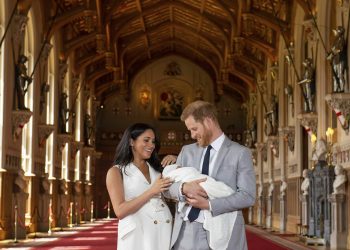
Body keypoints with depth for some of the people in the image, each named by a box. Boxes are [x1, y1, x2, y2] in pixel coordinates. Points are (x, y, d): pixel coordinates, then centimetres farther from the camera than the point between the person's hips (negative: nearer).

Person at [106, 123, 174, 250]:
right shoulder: (116, 171, 2)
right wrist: (151, 191, -13)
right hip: (137, 234, -4)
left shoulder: (156, 168, 17)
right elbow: (120, 211, -9)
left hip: (164, 231, 4)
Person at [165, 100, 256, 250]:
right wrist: (183, 188, -13)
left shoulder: (240, 153, -1)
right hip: (186, 232, 4)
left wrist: (208, 204, -15)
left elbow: (248, 196, -9)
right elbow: (167, 188, 10)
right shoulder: (187, 151, 13)